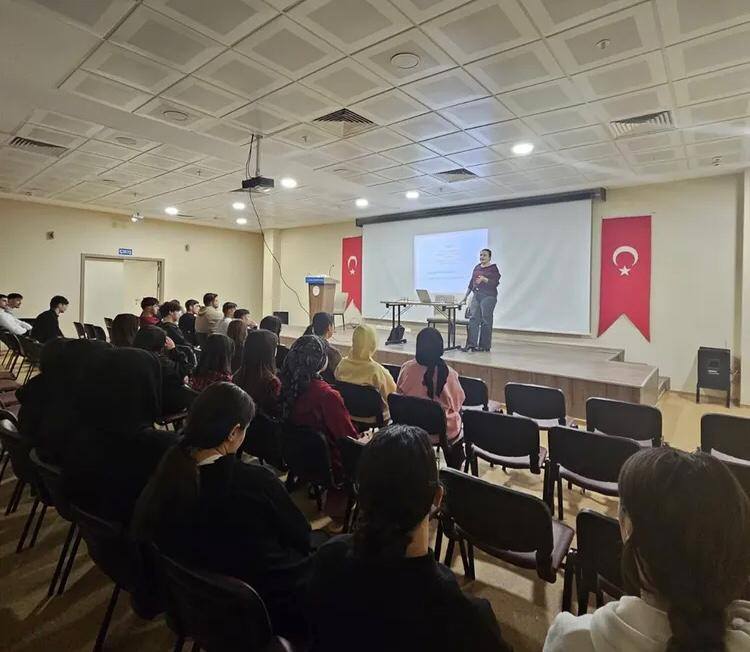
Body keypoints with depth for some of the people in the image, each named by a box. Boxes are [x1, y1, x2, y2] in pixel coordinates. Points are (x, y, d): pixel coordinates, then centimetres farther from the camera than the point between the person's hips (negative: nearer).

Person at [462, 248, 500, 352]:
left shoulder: (493, 268, -2)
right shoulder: (477, 268, 15)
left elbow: (495, 283, -12)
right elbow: (471, 283, 19)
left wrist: (484, 279, -25)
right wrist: (466, 296, 17)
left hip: (488, 297, -6)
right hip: (476, 296, 6)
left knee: (486, 321, -2)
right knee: (473, 318, -4)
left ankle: (485, 345, 6)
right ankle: (471, 343, -4)